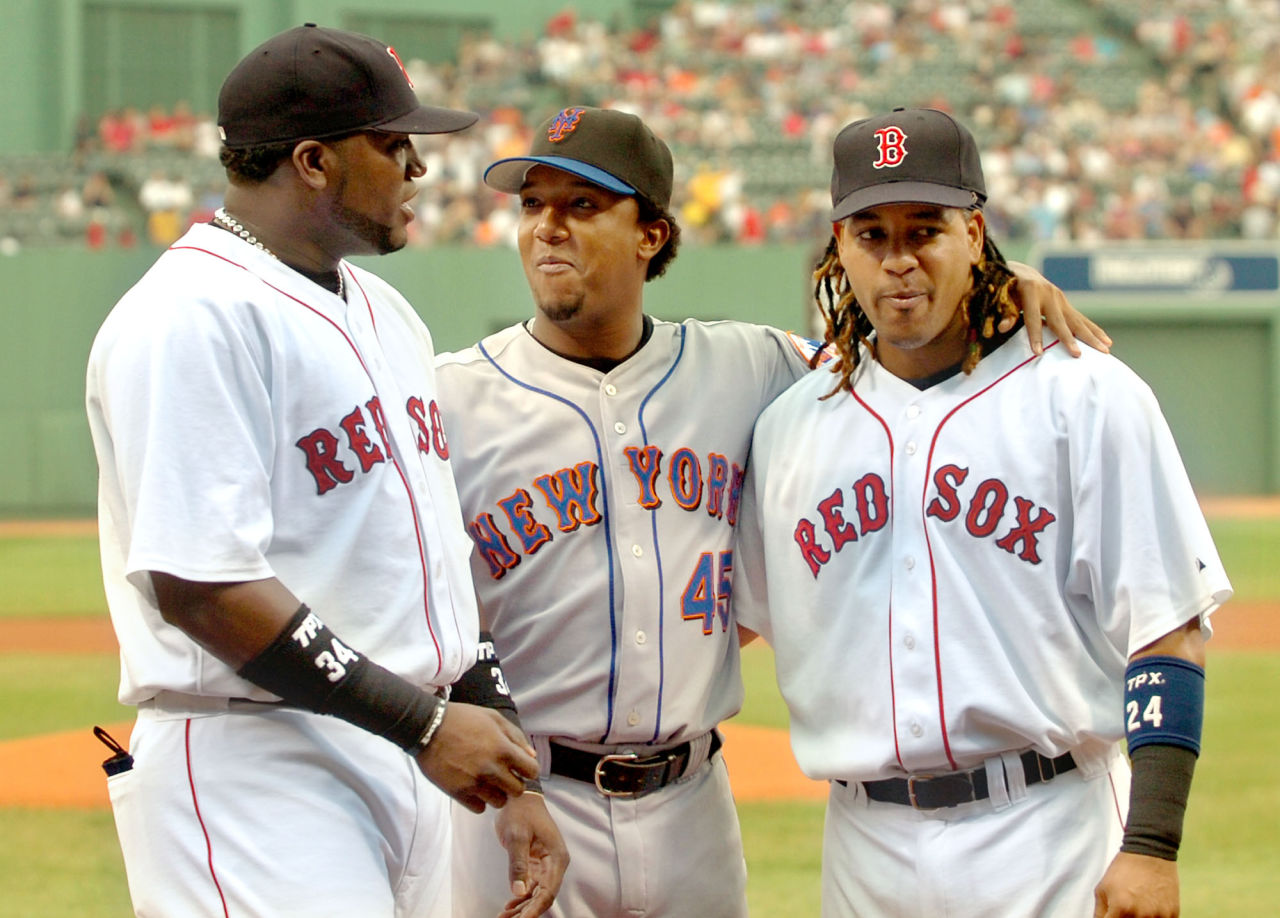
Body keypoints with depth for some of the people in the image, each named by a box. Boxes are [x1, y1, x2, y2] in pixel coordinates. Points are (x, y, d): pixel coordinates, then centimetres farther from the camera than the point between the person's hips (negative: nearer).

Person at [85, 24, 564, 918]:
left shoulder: (387, 314, 17)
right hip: (254, 776, -9)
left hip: (407, 772, 9)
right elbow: (197, 585, -21)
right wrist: (423, 724, -18)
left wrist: (509, 785, 14)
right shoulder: (197, 318, -13)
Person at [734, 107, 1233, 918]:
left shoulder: (1085, 398, -2)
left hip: (1046, 845, -4)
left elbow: (1168, 628, -6)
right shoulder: (790, 425, 11)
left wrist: (1150, 845, -12)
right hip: (867, 845, 4)